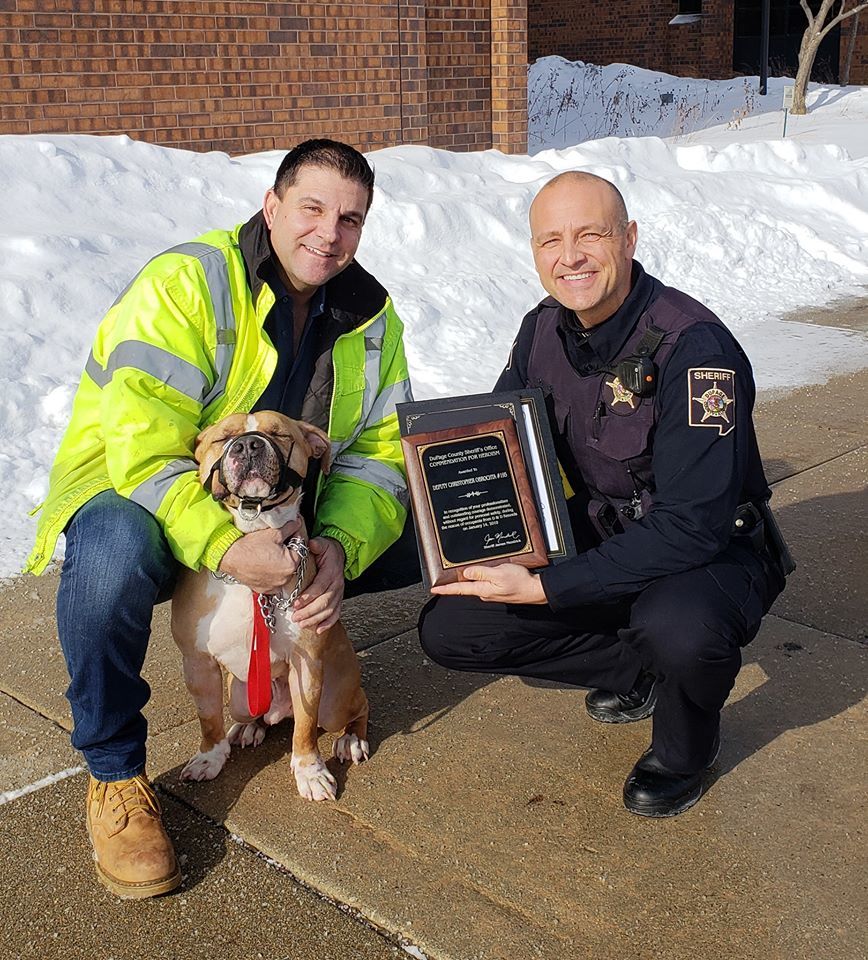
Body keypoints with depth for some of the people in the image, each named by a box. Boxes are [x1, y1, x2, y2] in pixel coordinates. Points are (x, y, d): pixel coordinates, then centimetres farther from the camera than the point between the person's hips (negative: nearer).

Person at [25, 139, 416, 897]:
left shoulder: (370, 314, -1)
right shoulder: (187, 284, -20)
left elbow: (381, 452, -5)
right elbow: (141, 450, -29)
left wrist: (338, 548, -25)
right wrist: (225, 549, -42)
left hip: (286, 513, 6)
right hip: (135, 493, -5)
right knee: (114, 551, -39)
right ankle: (113, 774, -15)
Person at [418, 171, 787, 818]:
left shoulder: (693, 347, -27)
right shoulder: (544, 332, -5)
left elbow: (692, 526, -31)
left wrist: (546, 589, -34)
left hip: (713, 553, -6)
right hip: (600, 537, 6)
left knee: (678, 628, -40)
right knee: (448, 631, -6)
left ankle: (686, 742, -2)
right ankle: (637, 669, 11)